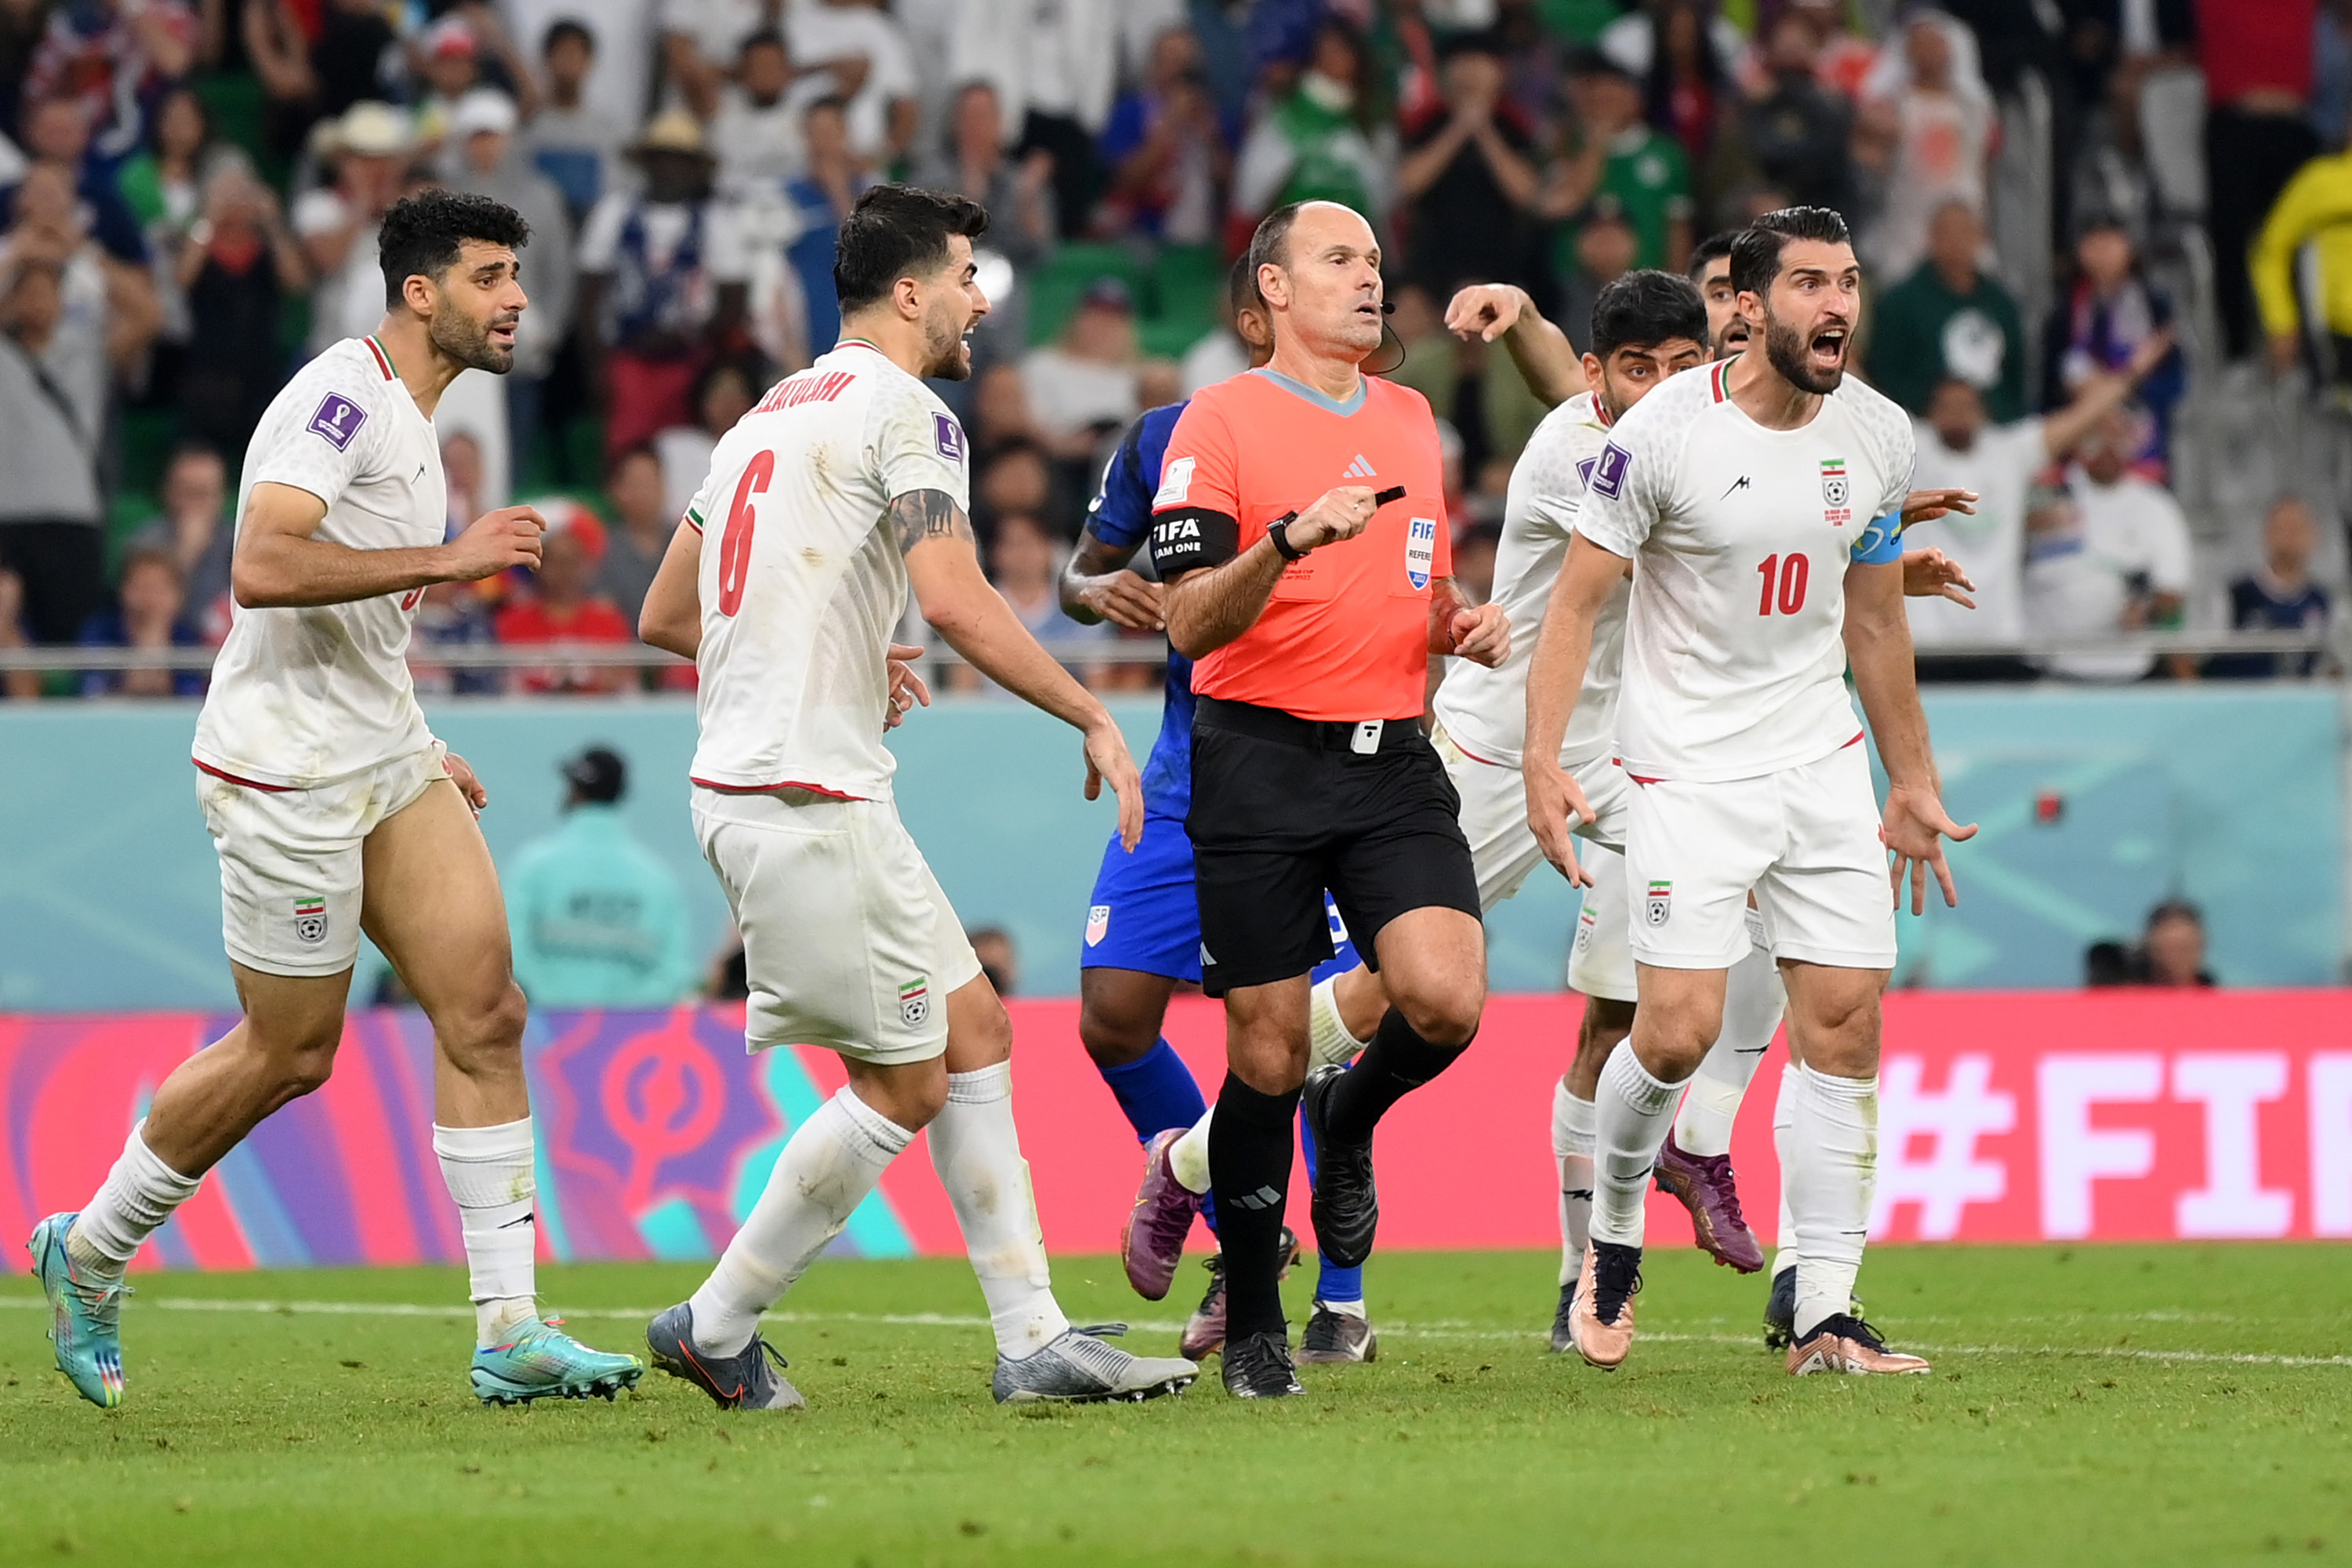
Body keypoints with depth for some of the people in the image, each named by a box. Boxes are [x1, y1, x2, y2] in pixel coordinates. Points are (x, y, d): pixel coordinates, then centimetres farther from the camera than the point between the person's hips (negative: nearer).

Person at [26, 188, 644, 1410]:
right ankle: (89, 1254, 21)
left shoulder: (408, 416, 16)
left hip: (379, 758, 9)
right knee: (289, 1054, 0)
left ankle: (509, 1333, -4)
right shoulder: (342, 395, -16)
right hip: (283, 771, -9)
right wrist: (445, 560, -28)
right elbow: (262, 566, -30)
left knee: (485, 1011, -3)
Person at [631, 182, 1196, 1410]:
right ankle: (715, 1328, 7)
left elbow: (664, 617, 24)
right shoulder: (902, 409, -8)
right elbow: (956, 602, -21)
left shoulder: (769, 416, 19)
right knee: (904, 1088, -2)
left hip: (746, 784, 10)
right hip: (808, 801, -10)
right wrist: (1094, 720, -12)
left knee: (974, 1032, 11)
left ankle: (1034, 1340, 9)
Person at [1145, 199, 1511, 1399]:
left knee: (1446, 1000, -18)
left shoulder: (1411, 418, 16)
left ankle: (1348, 1122, 17)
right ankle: (1252, 1321, 15)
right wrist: (1290, 541, -26)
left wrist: (1467, 623, 6)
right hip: (1261, 765, -4)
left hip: (1393, 760, 4)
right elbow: (1190, 624, -11)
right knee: (1268, 1055, -2)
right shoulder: (1218, 423, -4)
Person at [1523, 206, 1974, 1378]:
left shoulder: (1876, 436, 4)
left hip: (1823, 764, 5)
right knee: (1678, 1032, -12)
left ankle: (1825, 1317, 3)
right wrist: (1543, 763, -18)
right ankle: (1613, 1239, 17)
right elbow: (1577, 599, -8)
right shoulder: (1665, 432, -13)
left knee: (1845, 1024, -2)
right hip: (1687, 767, -5)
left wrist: (1912, 784, 19)